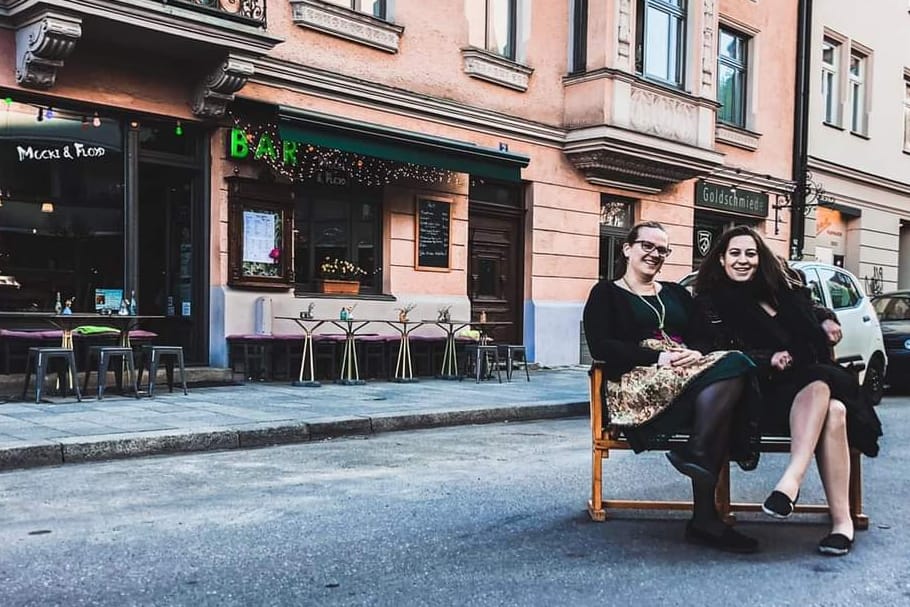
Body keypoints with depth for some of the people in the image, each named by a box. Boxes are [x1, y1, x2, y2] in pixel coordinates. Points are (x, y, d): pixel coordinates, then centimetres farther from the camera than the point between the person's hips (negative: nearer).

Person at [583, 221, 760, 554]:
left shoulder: (677, 293, 30)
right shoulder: (606, 293, 14)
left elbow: (705, 337, 17)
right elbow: (601, 348, -3)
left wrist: (696, 354, -8)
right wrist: (659, 357, -13)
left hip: (690, 370, 5)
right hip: (637, 382, -5)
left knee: (733, 363, -32)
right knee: (729, 370, -32)